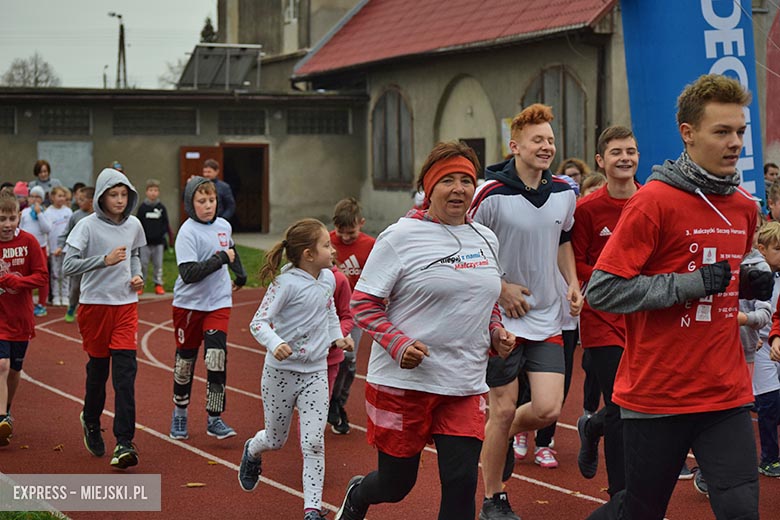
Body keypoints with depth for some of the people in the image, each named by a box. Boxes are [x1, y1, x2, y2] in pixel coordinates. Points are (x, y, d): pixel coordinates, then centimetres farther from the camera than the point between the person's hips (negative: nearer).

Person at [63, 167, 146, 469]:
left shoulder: (133, 225, 6)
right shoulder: (87, 226, -9)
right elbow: (68, 266, -15)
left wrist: (137, 275, 5)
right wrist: (105, 260, -24)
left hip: (126, 304, 3)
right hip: (95, 304, -2)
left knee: (125, 370, -9)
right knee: (98, 367, 9)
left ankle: (124, 443, -10)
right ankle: (91, 421, 39)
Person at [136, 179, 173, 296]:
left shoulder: (161, 208, 3)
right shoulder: (142, 207, 0)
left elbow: (166, 225, 8)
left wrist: (170, 237, 5)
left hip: (158, 242, 1)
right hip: (145, 242, -1)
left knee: (158, 264, 5)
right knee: (143, 263, 0)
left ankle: (158, 285, 13)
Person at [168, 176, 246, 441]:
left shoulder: (224, 226, 3)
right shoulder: (188, 232, -16)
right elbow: (188, 273, -26)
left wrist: (240, 274, 31)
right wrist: (221, 258, -23)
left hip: (218, 302, 3)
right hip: (189, 303, -3)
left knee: (217, 356, -11)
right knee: (185, 359, 8)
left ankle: (214, 419, -4)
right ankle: (180, 413, 28)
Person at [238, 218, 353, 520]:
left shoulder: (328, 278, 3)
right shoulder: (286, 283, -17)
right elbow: (258, 322, -19)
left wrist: (337, 337, 10)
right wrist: (275, 345, -37)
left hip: (315, 372, 4)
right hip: (280, 371, -4)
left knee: (314, 443, -6)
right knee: (276, 440, 13)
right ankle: (252, 452, 49)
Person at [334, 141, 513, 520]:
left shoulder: (486, 239, 11)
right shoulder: (400, 237, -8)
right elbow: (362, 303, -7)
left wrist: (496, 332, 6)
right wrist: (398, 343, -20)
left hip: (465, 386, 4)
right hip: (403, 381, -4)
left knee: (462, 482, -5)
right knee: (395, 484, 10)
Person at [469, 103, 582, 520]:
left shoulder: (564, 193, 4)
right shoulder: (492, 194, -15)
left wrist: (572, 283, 8)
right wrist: (500, 288, -13)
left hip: (547, 318, 5)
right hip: (503, 317, -5)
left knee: (548, 409, -5)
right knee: (503, 409, 1)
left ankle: (500, 439, 29)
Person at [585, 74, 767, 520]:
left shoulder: (745, 207, 8)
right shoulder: (654, 201, -12)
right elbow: (602, 291, -16)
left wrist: (752, 287, 2)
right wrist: (692, 284, -21)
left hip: (726, 395, 5)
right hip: (657, 395, -5)